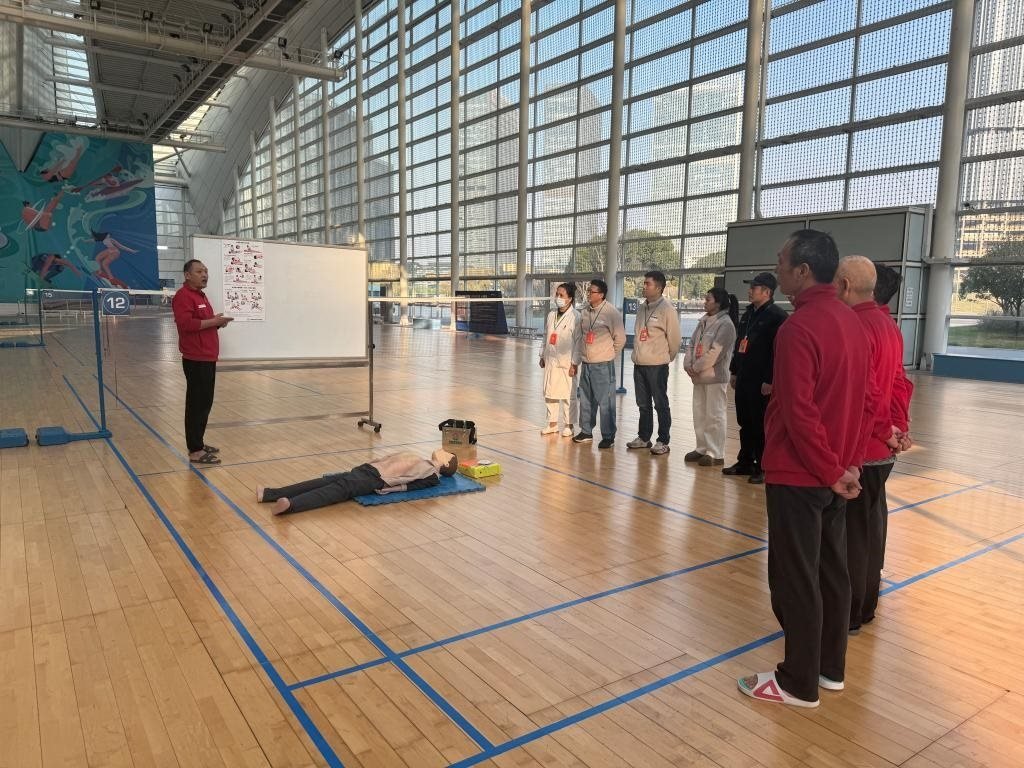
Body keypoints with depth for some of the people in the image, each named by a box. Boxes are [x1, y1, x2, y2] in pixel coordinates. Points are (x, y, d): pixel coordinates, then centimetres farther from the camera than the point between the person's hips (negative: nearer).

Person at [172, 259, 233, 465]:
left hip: (207, 358, 10)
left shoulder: (201, 295, 19)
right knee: (197, 405, -7)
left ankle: (199, 443, 25)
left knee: (204, 403, 15)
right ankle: (195, 451, -3)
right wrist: (212, 321, -19)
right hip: (196, 360, -10)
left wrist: (217, 322, 7)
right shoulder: (183, 296, -13)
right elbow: (186, 323, -26)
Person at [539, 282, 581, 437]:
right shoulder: (551, 314, 9)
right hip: (551, 360, 6)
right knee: (549, 393, 11)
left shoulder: (576, 317, -10)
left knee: (568, 395, 2)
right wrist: (543, 356, 14)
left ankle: (569, 425, 15)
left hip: (566, 362, -6)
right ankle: (552, 423, 23)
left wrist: (574, 363, -13)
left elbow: (578, 341, -11)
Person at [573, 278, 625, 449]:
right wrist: (580, 355, 14)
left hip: (603, 365, -7)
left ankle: (608, 436, 7)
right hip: (586, 363, 7)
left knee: (605, 401, -3)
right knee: (585, 399, 15)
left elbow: (620, 338, -7)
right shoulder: (585, 311, 8)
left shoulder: (611, 313, -12)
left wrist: (609, 354, 2)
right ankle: (586, 431, 28)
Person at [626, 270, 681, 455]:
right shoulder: (641, 308, 10)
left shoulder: (666, 309, -11)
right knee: (643, 404, 15)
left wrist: (666, 357, 3)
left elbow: (674, 338, -8)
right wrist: (638, 354, 12)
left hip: (657, 365, -7)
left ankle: (663, 441, 11)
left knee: (661, 404, 2)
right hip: (639, 364, 7)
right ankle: (644, 437, 27)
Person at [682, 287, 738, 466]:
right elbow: (692, 344, 14)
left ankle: (716, 454, 5)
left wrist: (695, 367, -12)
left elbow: (714, 353, -19)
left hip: (715, 377, -8)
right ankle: (702, 449, 24)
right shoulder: (704, 321, 14)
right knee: (699, 414, 13)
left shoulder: (725, 324, -12)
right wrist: (688, 365, -1)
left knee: (714, 416, -3)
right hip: (699, 376, 8)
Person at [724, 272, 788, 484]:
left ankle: (763, 468, 10)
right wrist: (734, 371, 18)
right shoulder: (748, 314, 15)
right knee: (745, 424, 15)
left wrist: (769, 381, -20)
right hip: (743, 379, 8)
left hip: (761, 382, -8)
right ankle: (745, 462, 26)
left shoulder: (777, 316, -12)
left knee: (761, 426, 0)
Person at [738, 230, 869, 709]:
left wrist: (830, 472, -13)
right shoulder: (850, 320, 7)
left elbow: (799, 413, -23)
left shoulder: (798, 328, -20)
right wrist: (850, 464, 12)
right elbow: (858, 400, 11)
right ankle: (830, 668, 31)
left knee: (795, 579, 3)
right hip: (834, 473, 9)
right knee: (831, 571, 17)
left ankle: (799, 683, 17)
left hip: (798, 475, -9)